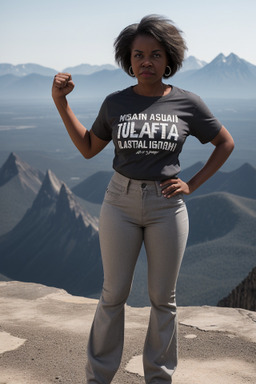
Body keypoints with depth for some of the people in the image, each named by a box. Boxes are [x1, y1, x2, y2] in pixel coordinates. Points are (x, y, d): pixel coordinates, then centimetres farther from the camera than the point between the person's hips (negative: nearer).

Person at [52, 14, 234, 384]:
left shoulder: (187, 103, -4)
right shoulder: (115, 103, 0)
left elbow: (225, 143, 7)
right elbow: (88, 148, 10)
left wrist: (192, 184, -1)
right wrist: (61, 103, 1)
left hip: (166, 206, 0)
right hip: (121, 202, 1)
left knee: (163, 298, 10)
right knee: (113, 294, 7)